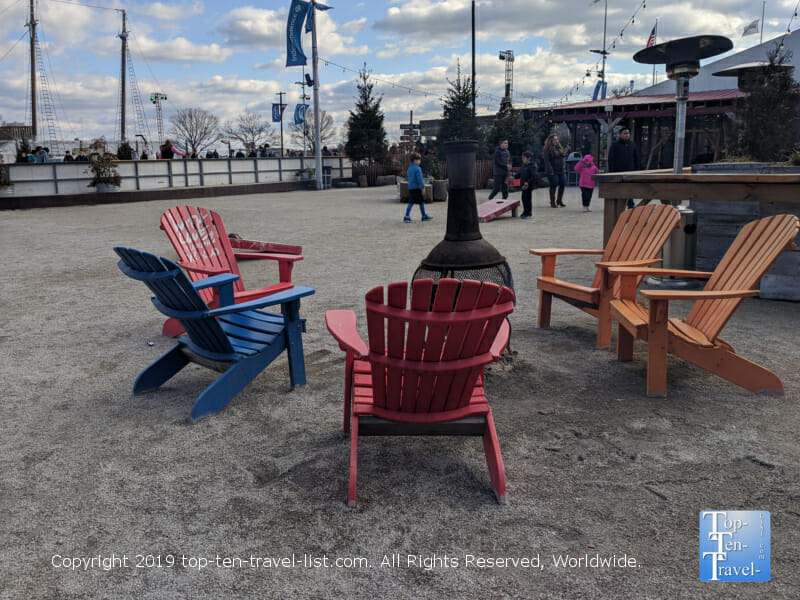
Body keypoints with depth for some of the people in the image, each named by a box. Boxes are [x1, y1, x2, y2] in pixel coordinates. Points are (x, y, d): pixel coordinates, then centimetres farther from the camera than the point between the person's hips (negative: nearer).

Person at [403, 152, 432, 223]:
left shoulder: (409, 168, 11)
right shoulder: (417, 169, -15)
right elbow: (420, 179, -18)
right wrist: (423, 188, -13)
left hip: (410, 188, 8)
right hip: (417, 188, -8)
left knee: (411, 203, 5)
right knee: (422, 202, 6)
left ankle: (406, 216, -5)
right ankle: (424, 216, 17)